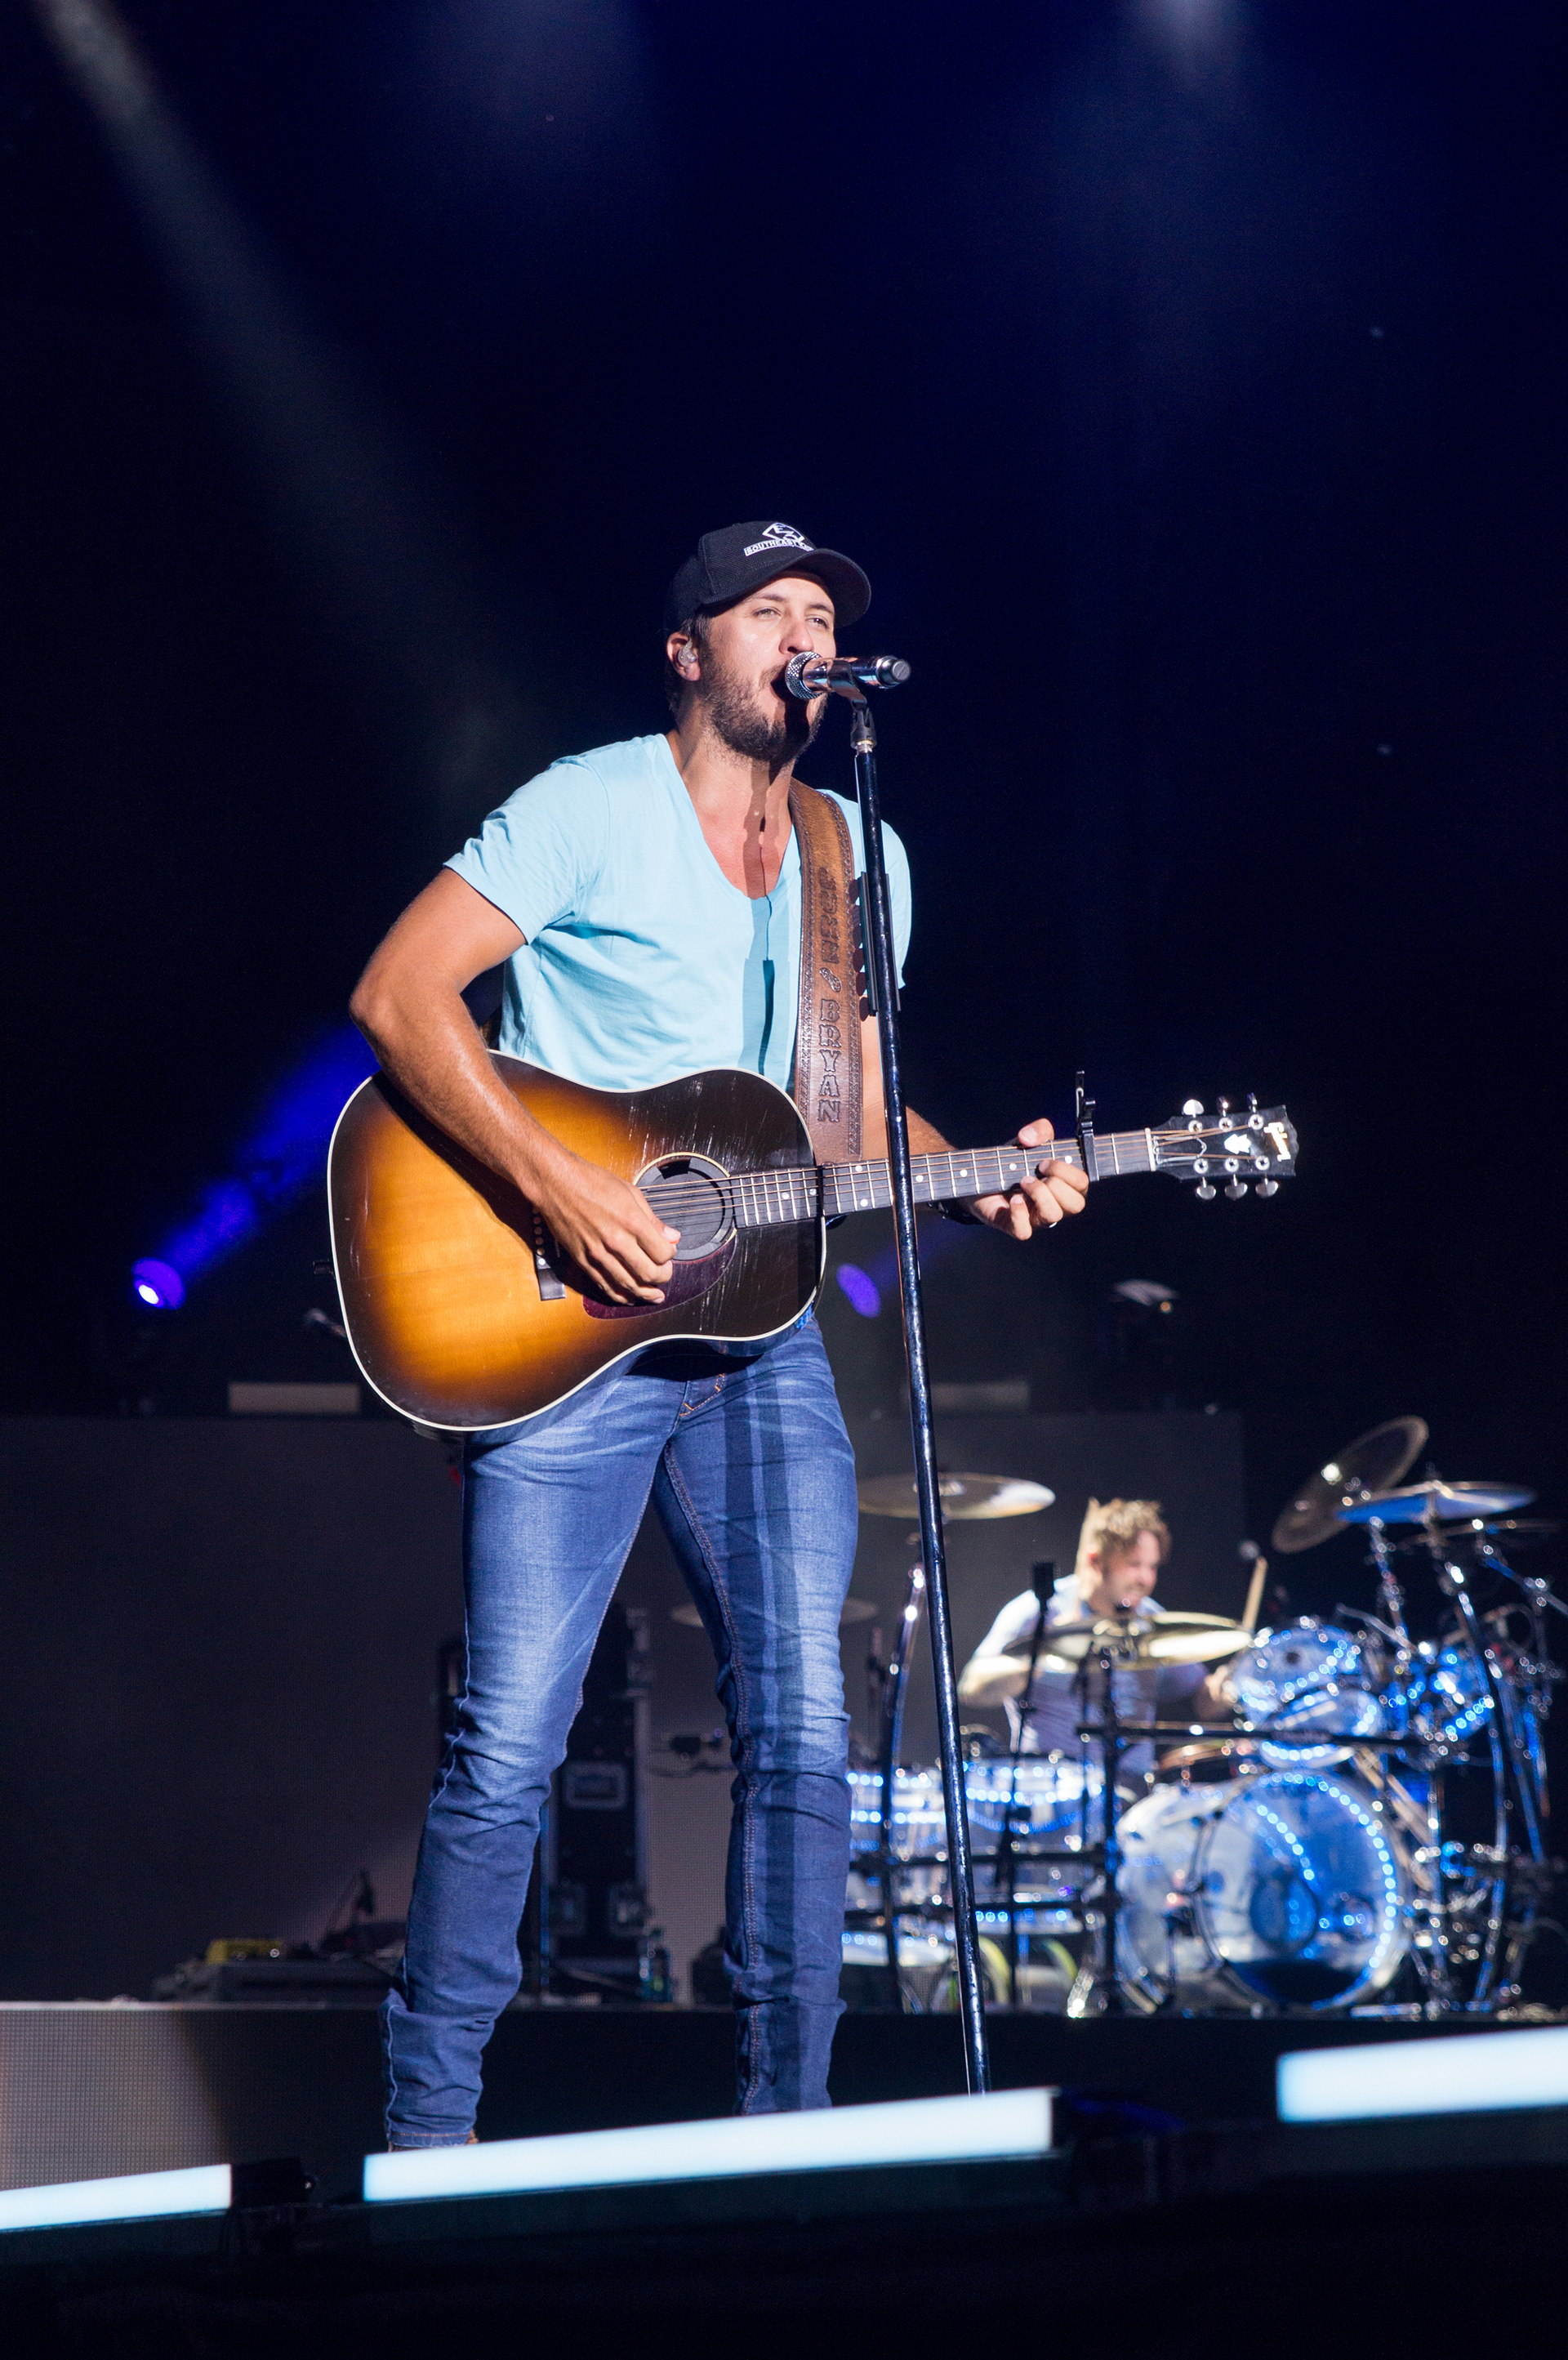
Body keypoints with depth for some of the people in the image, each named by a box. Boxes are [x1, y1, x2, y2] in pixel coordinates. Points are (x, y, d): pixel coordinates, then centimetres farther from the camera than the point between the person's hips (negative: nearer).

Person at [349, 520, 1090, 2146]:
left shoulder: (859, 855, 15)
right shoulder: (592, 808, -4)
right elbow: (397, 992, -12)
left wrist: (979, 1189, 0)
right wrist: (557, 1184, -20)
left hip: (760, 1331, 5)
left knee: (802, 1734, -2)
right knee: (509, 1745, -6)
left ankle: (784, 2123, 6)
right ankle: (426, 2134, 5)